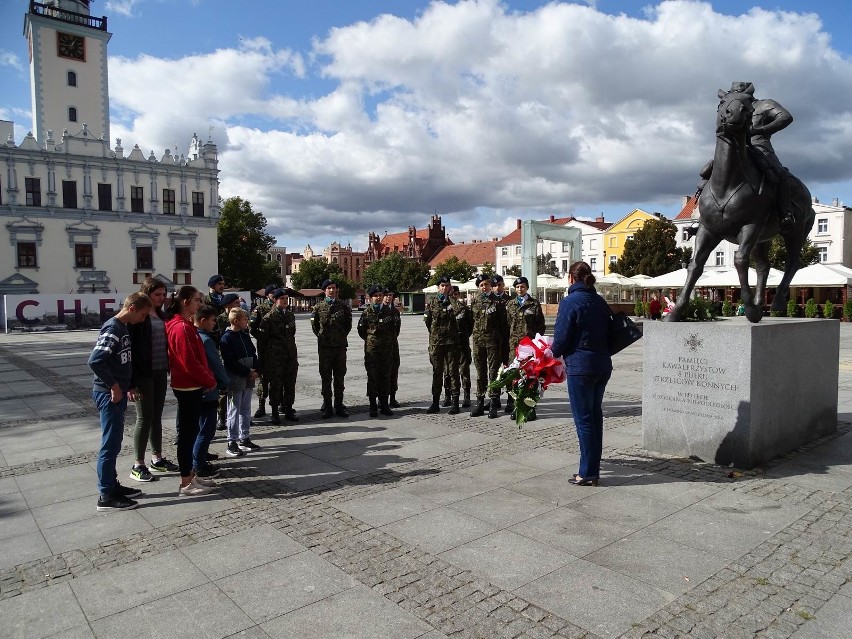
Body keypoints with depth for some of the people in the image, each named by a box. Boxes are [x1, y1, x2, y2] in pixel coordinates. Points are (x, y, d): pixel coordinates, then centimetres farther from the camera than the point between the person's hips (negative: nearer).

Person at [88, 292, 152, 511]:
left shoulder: (123, 327, 11)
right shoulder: (113, 328, -18)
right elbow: (95, 361, -27)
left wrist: (129, 386, 16)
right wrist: (114, 386, -20)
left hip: (119, 393, 10)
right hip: (109, 394, -10)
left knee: (114, 442, 16)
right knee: (110, 444, -2)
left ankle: (112, 486, 27)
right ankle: (106, 496, 7)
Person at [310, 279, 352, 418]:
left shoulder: (343, 306, 3)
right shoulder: (319, 307, 0)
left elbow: (348, 324, 11)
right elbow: (314, 324, 8)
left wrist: (342, 336, 8)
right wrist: (322, 336, 6)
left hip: (340, 345, 1)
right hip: (324, 346, -1)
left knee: (339, 378, 8)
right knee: (326, 378, 4)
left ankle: (339, 406, 17)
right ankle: (327, 407, 12)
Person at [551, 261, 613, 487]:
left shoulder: (570, 302, -12)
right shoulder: (600, 301, 9)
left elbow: (561, 339, -12)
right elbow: (608, 332, 13)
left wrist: (553, 353, 7)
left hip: (580, 367, -7)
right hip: (603, 365, 7)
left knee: (584, 419, 0)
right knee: (595, 416, 14)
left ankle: (588, 473, 8)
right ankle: (593, 470, 23)